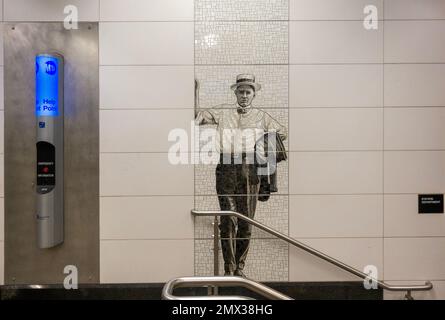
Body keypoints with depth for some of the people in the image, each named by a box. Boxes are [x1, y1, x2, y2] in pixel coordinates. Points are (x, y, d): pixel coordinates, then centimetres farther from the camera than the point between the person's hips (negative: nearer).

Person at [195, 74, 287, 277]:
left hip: (249, 170, 1)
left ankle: (239, 267, 18)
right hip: (226, 168, -1)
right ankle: (229, 268, 5)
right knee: (228, 220, -5)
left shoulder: (261, 116, 17)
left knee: (246, 222, 3)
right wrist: (196, 91, 9)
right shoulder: (222, 111, 15)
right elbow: (197, 116, 15)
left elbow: (283, 133, 27)